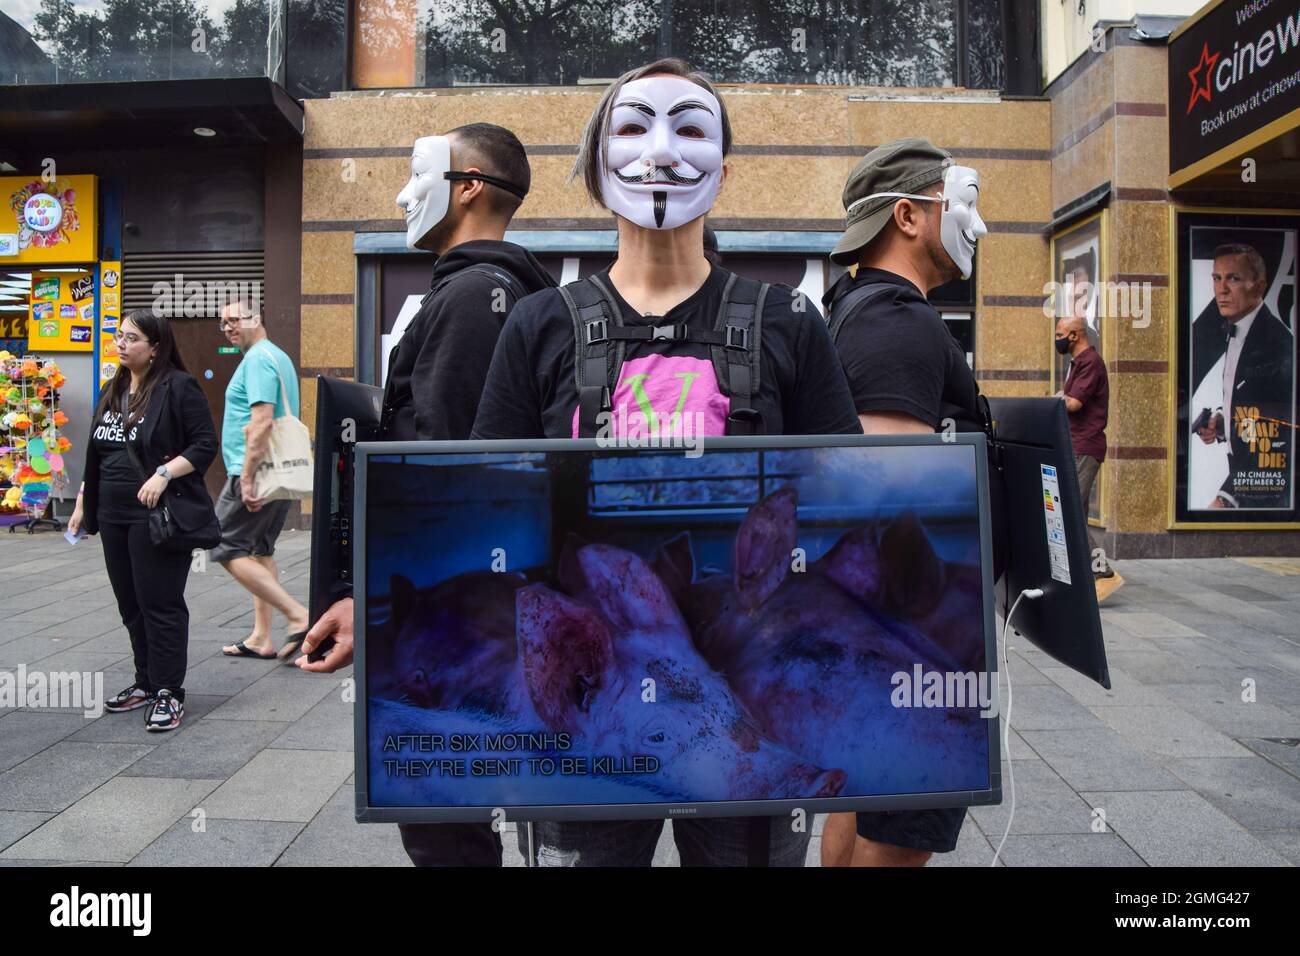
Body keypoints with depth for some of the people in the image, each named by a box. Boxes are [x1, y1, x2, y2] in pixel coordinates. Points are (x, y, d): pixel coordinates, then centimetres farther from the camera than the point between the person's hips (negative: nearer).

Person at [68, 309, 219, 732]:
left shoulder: (178, 387, -8)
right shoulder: (111, 392, 15)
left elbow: (205, 446, -12)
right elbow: (96, 455, 22)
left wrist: (163, 474, -23)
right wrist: (82, 503, 20)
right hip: (114, 515, 8)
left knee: (160, 604, -3)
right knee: (130, 604, 14)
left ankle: (169, 693, 6)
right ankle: (146, 683, 27)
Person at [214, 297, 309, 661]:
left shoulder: (258, 358, -12)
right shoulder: (279, 357, 19)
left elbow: (261, 422, -24)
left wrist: (247, 477, -24)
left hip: (256, 475, -10)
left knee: (226, 549, -5)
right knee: (260, 551, 15)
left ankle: (298, 615, -10)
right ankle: (261, 638, 20)